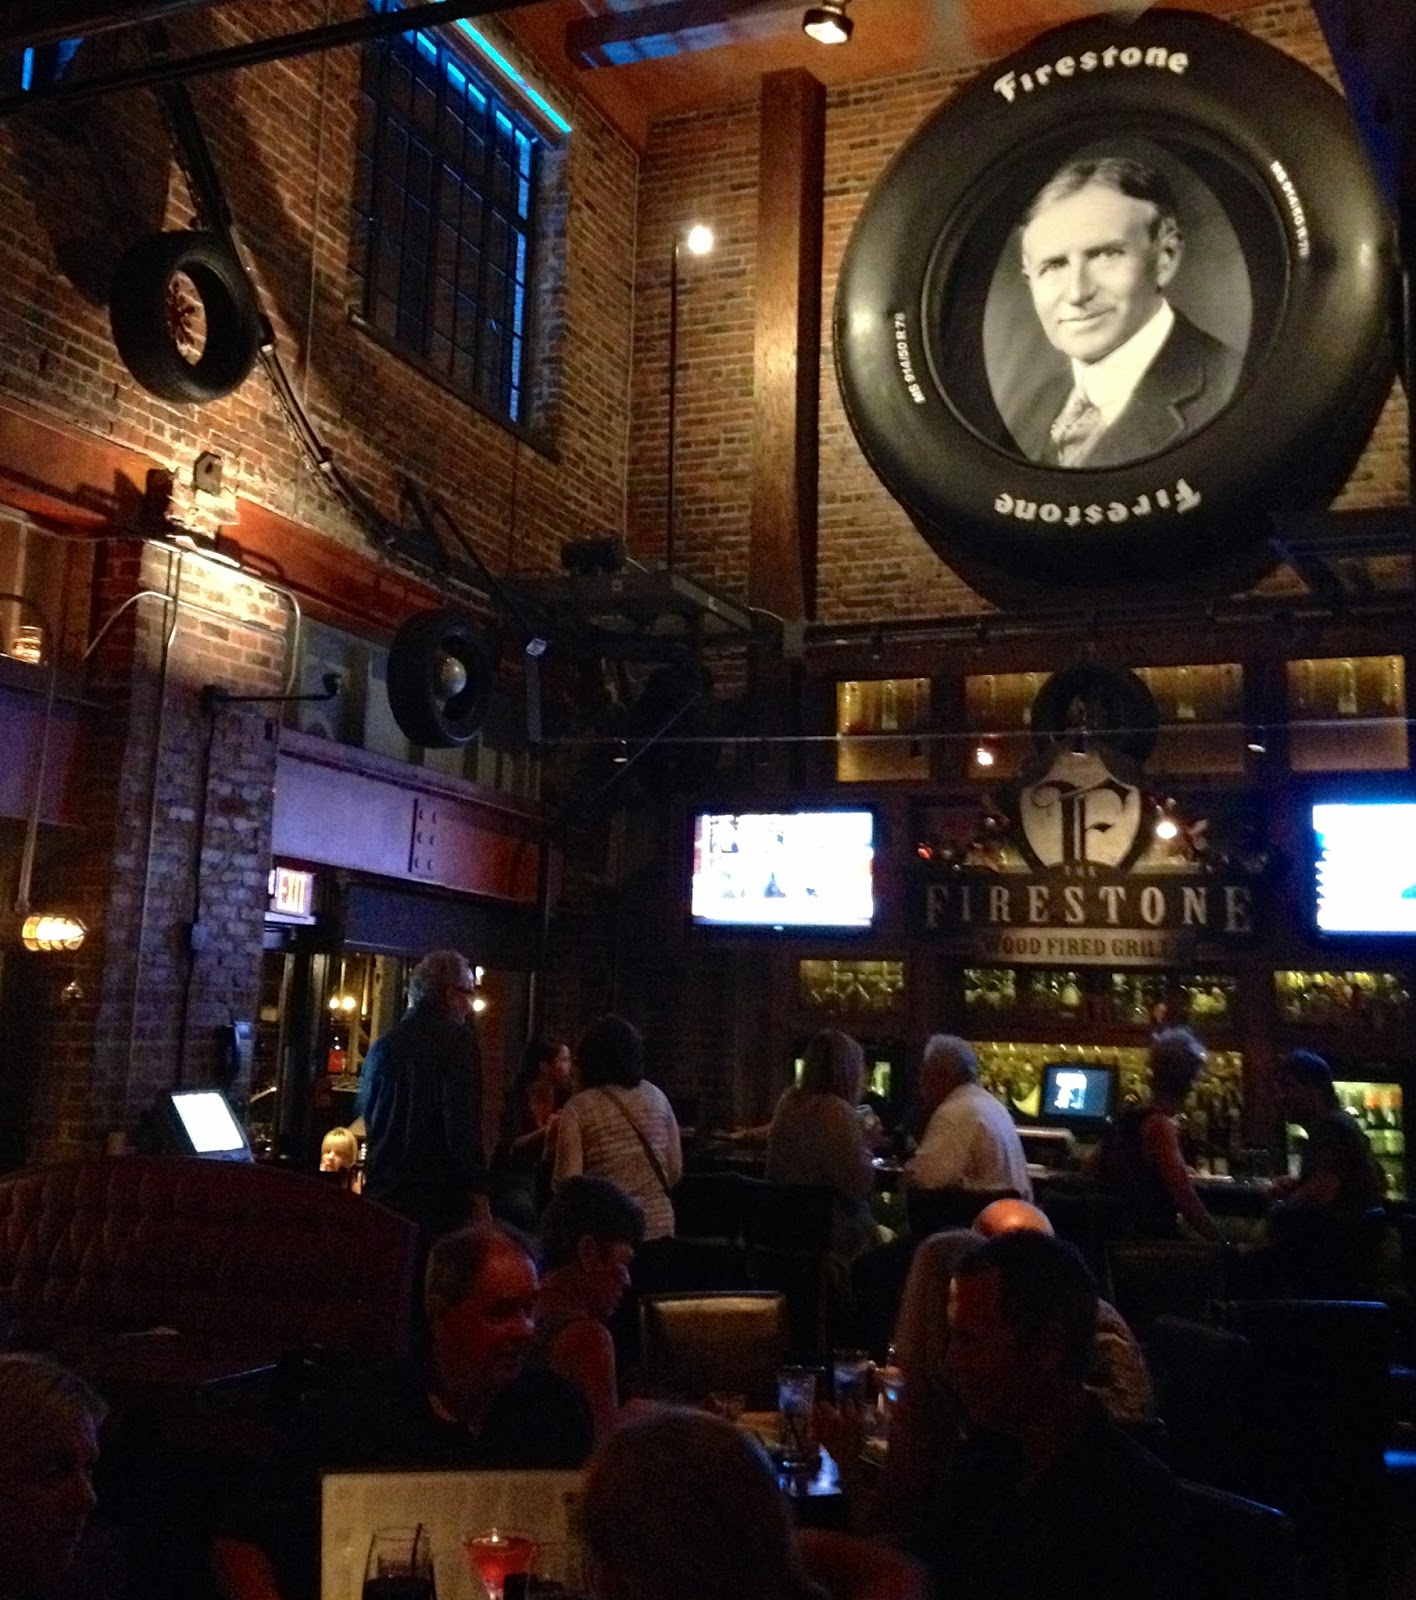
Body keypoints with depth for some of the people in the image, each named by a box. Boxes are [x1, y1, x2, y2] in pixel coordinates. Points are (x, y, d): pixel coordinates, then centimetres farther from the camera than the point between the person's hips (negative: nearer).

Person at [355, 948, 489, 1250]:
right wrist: (478, 1194, -14)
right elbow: (464, 1124, -16)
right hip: (438, 1199, -7)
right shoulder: (456, 1039, -9)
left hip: (381, 1194, 7)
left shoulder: (382, 1044, 12)